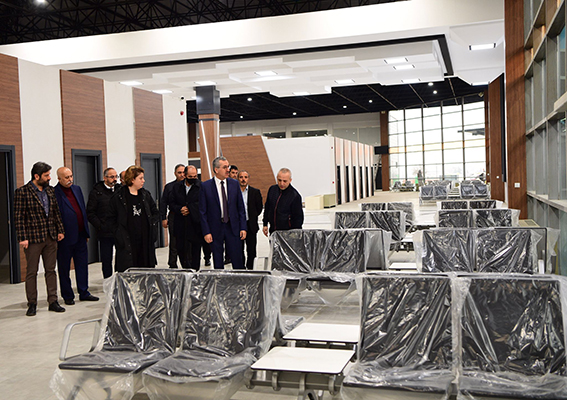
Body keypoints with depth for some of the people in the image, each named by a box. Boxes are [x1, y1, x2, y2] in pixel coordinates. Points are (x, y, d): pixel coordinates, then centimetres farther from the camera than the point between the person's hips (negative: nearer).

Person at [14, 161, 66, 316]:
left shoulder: (50, 190, 10)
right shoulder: (22, 192, -8)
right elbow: (19, 217, -10)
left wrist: (60, 230, 9)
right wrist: (22, 238, -14)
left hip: (51, 237, 5)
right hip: (33, 238, -5)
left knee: (51, 270, 9)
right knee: (32, 272, 4)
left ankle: (53, 301, 15)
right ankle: (32, 304, 14)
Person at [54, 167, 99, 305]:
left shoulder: (77, 189, 11)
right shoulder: (54, 193, -10)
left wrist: (86, 232, 14)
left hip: (80, 236, 6)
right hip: (65, 237, -6)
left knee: (82, 265, 11)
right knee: (64, 268, 7)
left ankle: (84, 293, 22)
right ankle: (67, 296, 19)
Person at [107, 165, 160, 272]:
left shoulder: (146, 195, 10)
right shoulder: (118, 197, -3)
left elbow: (155, 212, 19)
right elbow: (111, 219, 2)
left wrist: (153, 227, 6)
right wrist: (119, 235, -5)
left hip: (146, 241, 4)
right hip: (127, 244, -4)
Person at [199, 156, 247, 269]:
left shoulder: (234, 184, 5)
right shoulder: (205, 186, -3)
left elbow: (241, 207, 8)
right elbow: (202, 211, -2)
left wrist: (243, 228, 0)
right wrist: (206, 232, -8)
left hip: (233, 227, 2)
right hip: (215, 229, -1)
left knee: (238, 261, 2)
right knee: (217, 263, 7)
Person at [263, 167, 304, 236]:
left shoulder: (295, 196, -12)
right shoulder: (272, 189, 4)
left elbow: (298, 217, -6)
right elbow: (267, 208, 18)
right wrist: (265, 224, 18)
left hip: (288, 233, -5)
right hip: (273, 231, 5)